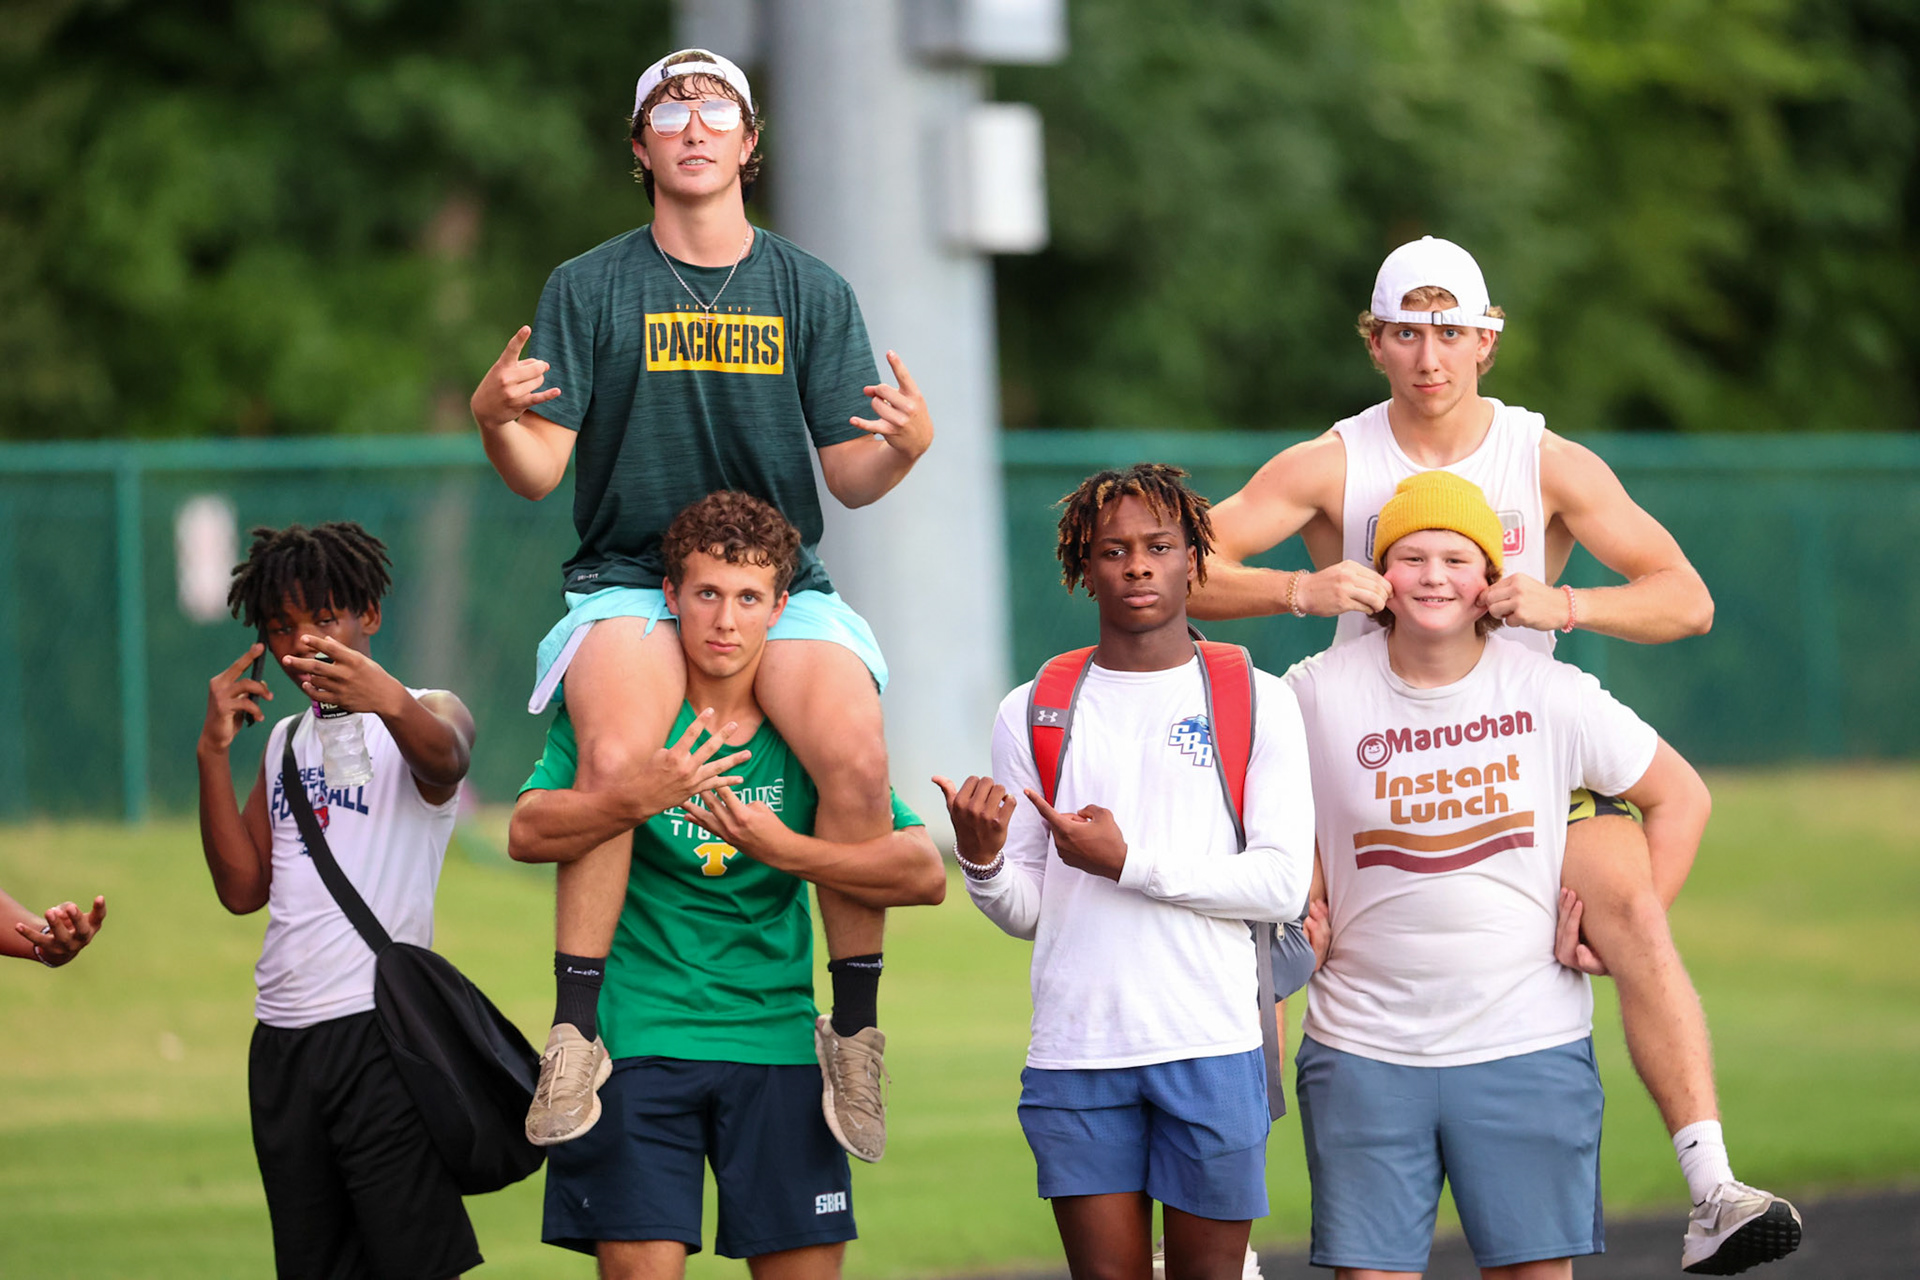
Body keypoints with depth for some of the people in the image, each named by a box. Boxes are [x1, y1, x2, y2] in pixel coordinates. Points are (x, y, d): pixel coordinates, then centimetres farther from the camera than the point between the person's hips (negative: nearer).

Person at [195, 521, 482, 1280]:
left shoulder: (425, 715, 0)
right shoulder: (286, 739, 20)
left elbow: (444, 758, -26)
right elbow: (243, 888, 14)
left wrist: (388, 701, -49)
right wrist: (213, 753, 3)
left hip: (381, 1029, -7)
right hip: (283, 1039, 7)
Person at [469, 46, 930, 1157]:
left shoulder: (811, 292, 10)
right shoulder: (589, 289, 6)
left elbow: (850, 479, 7)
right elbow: (540, 472, 2)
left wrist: (904, 451, -15)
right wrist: (496, 423, -20)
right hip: (630, 580, -1)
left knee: (855, 752, -30)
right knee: (615, 753, -34)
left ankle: (858, 1029, -15)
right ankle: (576, 1034, -24)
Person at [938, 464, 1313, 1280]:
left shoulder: (1257, 703, 5)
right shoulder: (1031, 715, 10)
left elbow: (1282, 883, -4)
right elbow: (1025, 910, 9)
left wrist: (1131, 863, -12)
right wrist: (980, 860, -13)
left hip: (1212, 1042, -1)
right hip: (1076, 1053, 1)